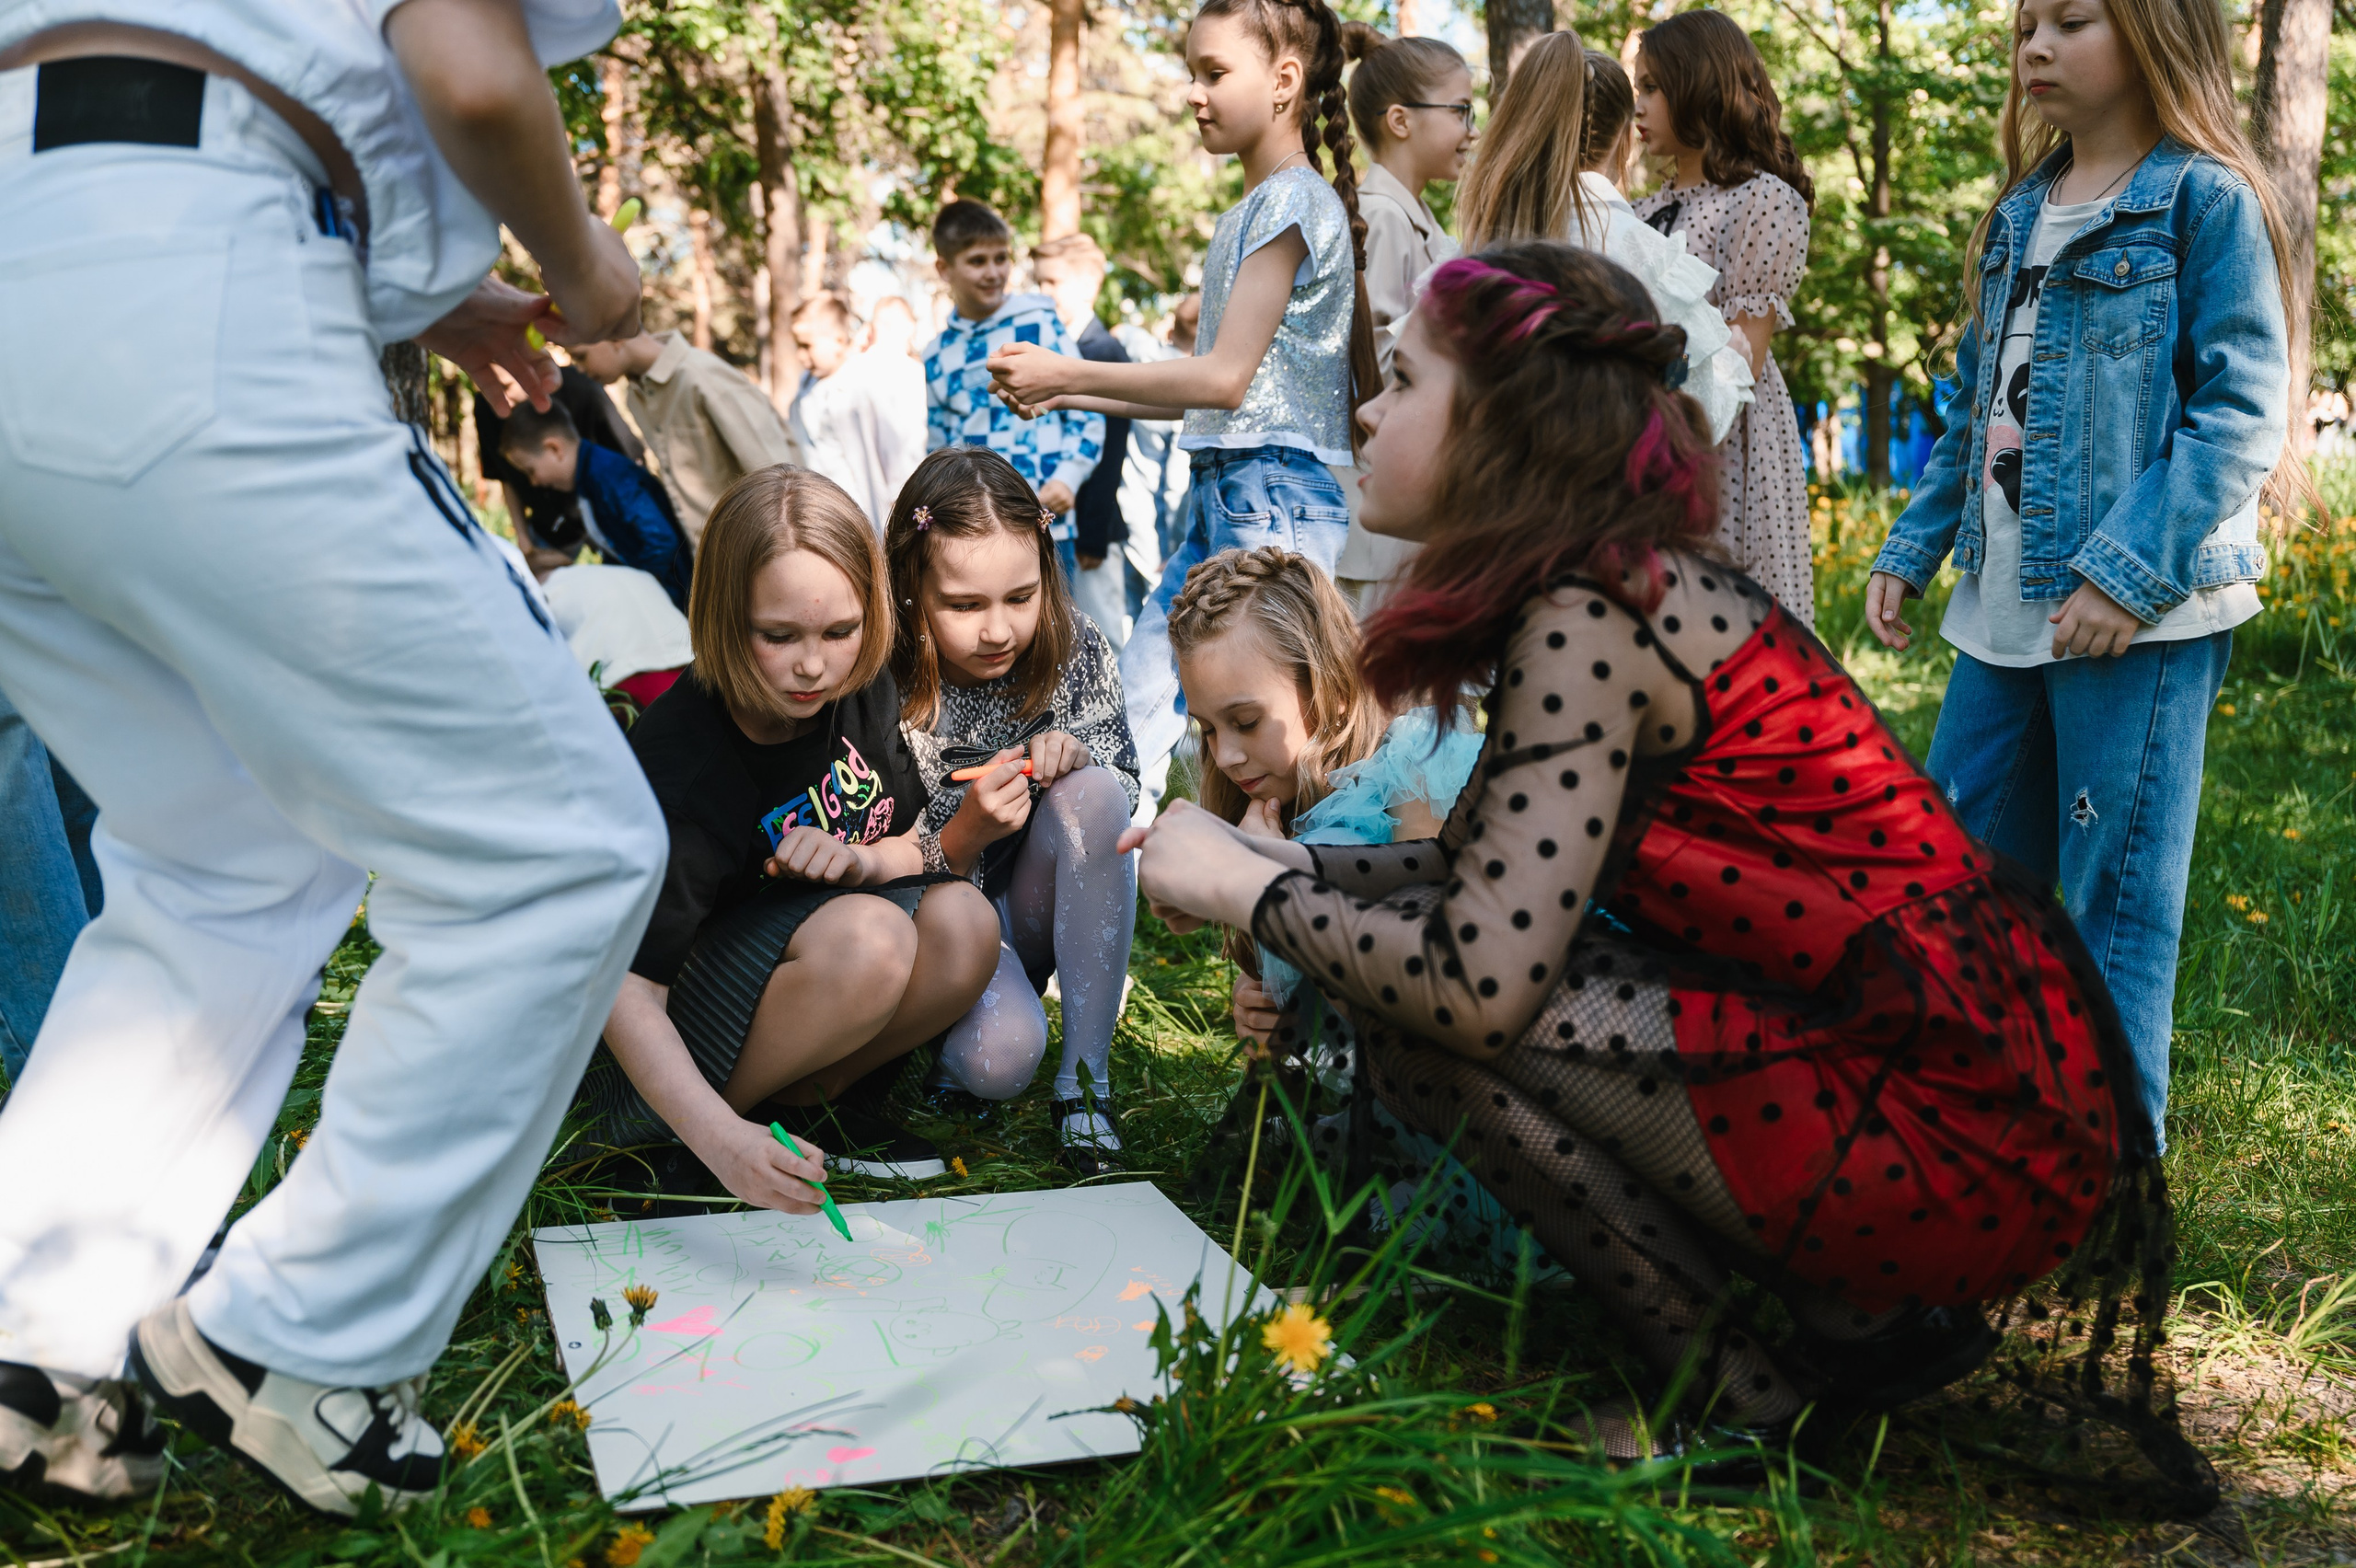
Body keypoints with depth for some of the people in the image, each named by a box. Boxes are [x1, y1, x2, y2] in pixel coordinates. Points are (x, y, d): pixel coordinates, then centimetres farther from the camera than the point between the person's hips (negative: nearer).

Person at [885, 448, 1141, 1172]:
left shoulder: (1075, 650, -14)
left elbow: (1123, 793, 0)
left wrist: (1075, 756, -24)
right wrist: (966, 832, -37)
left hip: (1041, 915, 4)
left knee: (1091, 788, -29)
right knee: (1002, 1056, -35)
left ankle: (1085, 1075, -22)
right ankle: (953, 1034, 6)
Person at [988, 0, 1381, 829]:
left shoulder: (1295, 202, -10)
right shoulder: (1249, 213, 18)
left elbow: (1227, 377, -16)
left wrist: (1069, 374, -9)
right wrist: (1069, 396, 15)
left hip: (1276, 500, -10)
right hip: (1221, 495, 10)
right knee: (1132, 707, 8)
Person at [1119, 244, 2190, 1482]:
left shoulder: (1587, 621, -17)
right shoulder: (1635, 582, 10)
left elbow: (1479, 983, -23)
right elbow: (1498, 868, 20)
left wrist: (1247, 892, -8)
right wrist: (1278, 860, 11)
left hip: (1964, 1137, -9)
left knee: (1425, 1014, -13)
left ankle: (1746, 1398, 2)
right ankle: (1854, 1310, 16)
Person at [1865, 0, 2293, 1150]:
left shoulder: (2205, 198, -5)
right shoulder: (2021, 211, 16)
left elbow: (2244, 407, -12)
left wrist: (2132, 569, -20)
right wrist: (1909, 549, 16)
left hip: (2141, 616, -7)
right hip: (2006, 610, 7)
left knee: (2117, 896, -1)